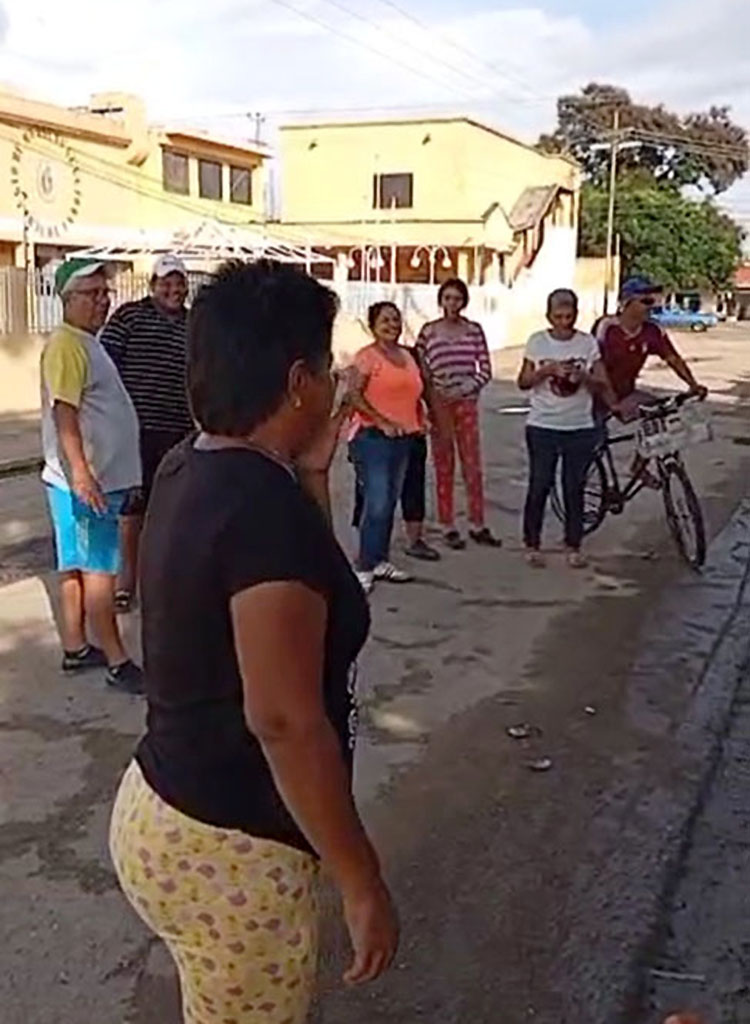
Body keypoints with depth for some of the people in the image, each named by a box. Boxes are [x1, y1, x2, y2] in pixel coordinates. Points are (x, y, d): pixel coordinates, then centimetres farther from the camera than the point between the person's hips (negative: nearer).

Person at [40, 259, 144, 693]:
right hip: (85, 481, -10)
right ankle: (118, 663, -2)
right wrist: (82, 474, -31)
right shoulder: (67, 345, -14)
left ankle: (76, 649, 23)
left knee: (77, 567, 14)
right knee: (99, 572, -6)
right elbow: (64, 413, -23)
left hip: (101, 477, 10)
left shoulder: (89, 344, 17)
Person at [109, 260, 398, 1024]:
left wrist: (310, 473, 5)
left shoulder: (188, 470, 2)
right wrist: (361, 881, -19)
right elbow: (283, 719, -27)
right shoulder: (265, 502, -26)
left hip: (165, 813, 9)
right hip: (225, 849, -9)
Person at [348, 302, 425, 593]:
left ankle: (381, 561, 22)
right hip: (373, 437, -8)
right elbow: (355, 396, -16)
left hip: (403, 438, 8)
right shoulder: (367, 356, -7)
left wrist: (418, 421, 8)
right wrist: (383, 422, -22)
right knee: (377, 505, -10)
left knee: (390, 503, 12)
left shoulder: (407, 356, 15)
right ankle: (364, 567, -2)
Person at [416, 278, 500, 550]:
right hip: (439, 405, -1)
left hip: (467, 403, 1)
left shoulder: (474, 330, 4)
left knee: (473, 466, 3)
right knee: (444, 468, 3)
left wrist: (465, 389, -9)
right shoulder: (428, 331, 0)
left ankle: (478, 525, 12)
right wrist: (434, 396, -10)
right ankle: (448, 527, 11)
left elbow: (485, 370, 4)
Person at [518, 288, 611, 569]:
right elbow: (523, 382, -1)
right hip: (543, 427, -1)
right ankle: (532, 544, 14)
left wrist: (584, 377, -18)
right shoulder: (537, 342, 1)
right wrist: (547, 370, -17)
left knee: (574, 488, 5)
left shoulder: (588, 343, 3)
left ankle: (573, 546, 16)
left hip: (580, 428, 1)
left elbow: (602, 385, 2)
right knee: (539, 485, 2)